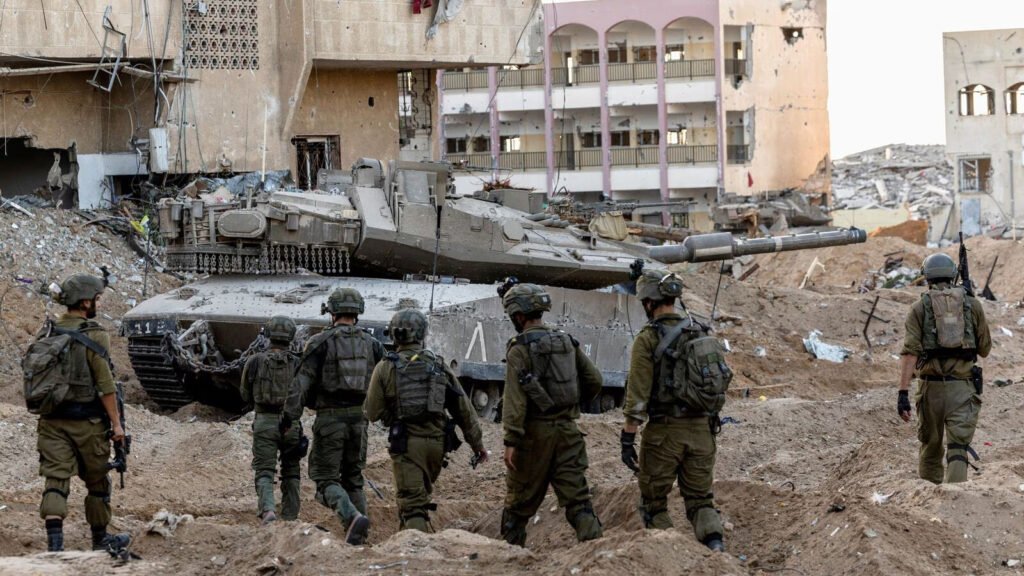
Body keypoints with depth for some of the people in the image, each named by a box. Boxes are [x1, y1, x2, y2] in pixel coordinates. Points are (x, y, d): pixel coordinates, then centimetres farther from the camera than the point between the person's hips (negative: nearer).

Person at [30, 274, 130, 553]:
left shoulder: (47, 333, 5)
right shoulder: (94, 336, -12)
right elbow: (105, 385, -14)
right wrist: (116, 423, -10)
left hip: (51, 420, 4)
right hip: (86, 422, -4)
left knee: (55, 480, 0)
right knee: (97, 482, 12)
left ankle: (54, 543, -15)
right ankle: (100, 539, 25)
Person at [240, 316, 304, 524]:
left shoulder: (255, 362, -1)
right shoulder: (297, 364, -2)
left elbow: (245, 395, 9)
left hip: (264, 422, -1)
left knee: (264, 470, -1)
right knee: (291, 472, 15)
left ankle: (267, 509, -24)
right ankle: (290, 516, 16)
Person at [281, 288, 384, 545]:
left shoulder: (321, 343, -5)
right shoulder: (371, 344, 7)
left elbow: (302, 382, -10)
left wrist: (288, 416, -7)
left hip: (329, 418, -4)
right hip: (359, 418, 4)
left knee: (326, 479, -2)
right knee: (353, 479, 16)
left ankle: (353, 517, -27)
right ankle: (357, 536, 11)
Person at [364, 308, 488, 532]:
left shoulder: (386, 368, -2)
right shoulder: (438, 366, 7)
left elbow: (372, 413, -3)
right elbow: (463, 408, 8)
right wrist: (476, 442, 15)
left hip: (406, 444, -3)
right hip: (437, 442, 3)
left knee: (412, 504, -6)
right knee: (421, 496, 22)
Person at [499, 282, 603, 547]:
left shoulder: (520, 348, -9)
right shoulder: (568, 343, 9)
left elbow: (515, 398, -16)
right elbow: (595, 381, 12)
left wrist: (511, 441, -18)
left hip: (535, 432, -4)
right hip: (568, 430, 4)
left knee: (520, 499, 9)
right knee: (577, 495, 1)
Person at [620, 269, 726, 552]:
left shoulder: (648, 339, -10)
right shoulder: (701, 334, 7)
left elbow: (637, 394, -15)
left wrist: (627, 439, -13)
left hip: (664, 431, -5)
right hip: (701, 430, 5)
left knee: (654, 502, 10)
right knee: (700, 498, 10)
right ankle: (715, 545, -12)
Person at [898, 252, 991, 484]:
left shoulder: (919, 308, 4)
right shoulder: (972, 305, 7)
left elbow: (909, 351, -7)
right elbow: (985, 350, 12)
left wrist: (903, 392, -12)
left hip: (932, 386, 1)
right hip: (963, 386, -1)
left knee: (931, 447, 17)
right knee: (958, 448, -7)